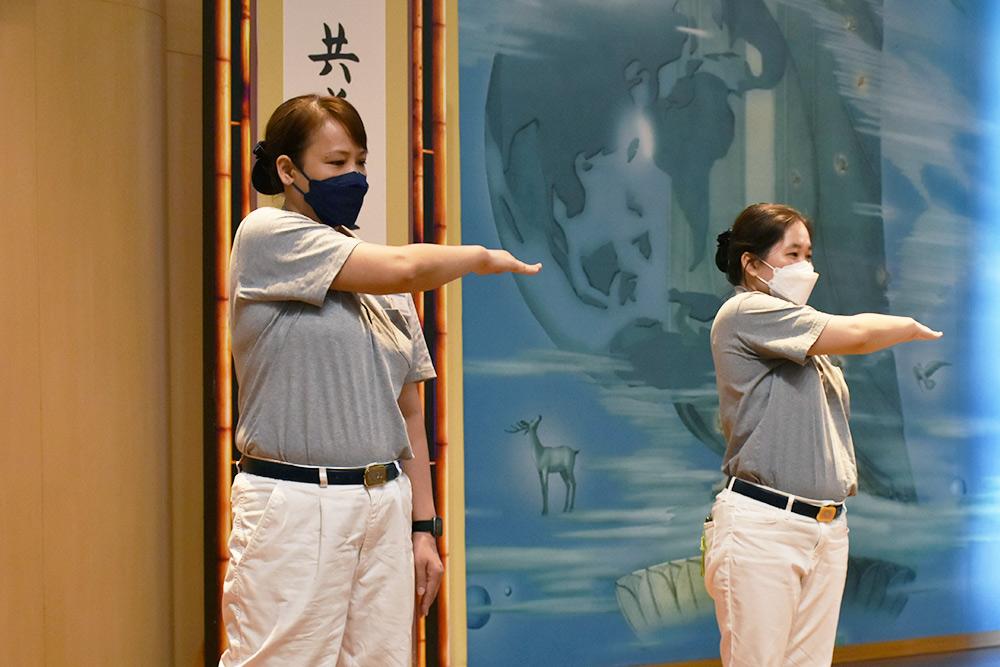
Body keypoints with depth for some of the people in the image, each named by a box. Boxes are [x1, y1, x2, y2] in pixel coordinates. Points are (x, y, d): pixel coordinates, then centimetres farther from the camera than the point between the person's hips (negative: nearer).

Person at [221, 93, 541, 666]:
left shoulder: (384, 284, 15)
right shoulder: (267, 235, -4)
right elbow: (403, 268, -14)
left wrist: (423, 527, 14)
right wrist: (481, 256, 4)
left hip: (386, 504, 6)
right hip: (295, 505, -6)